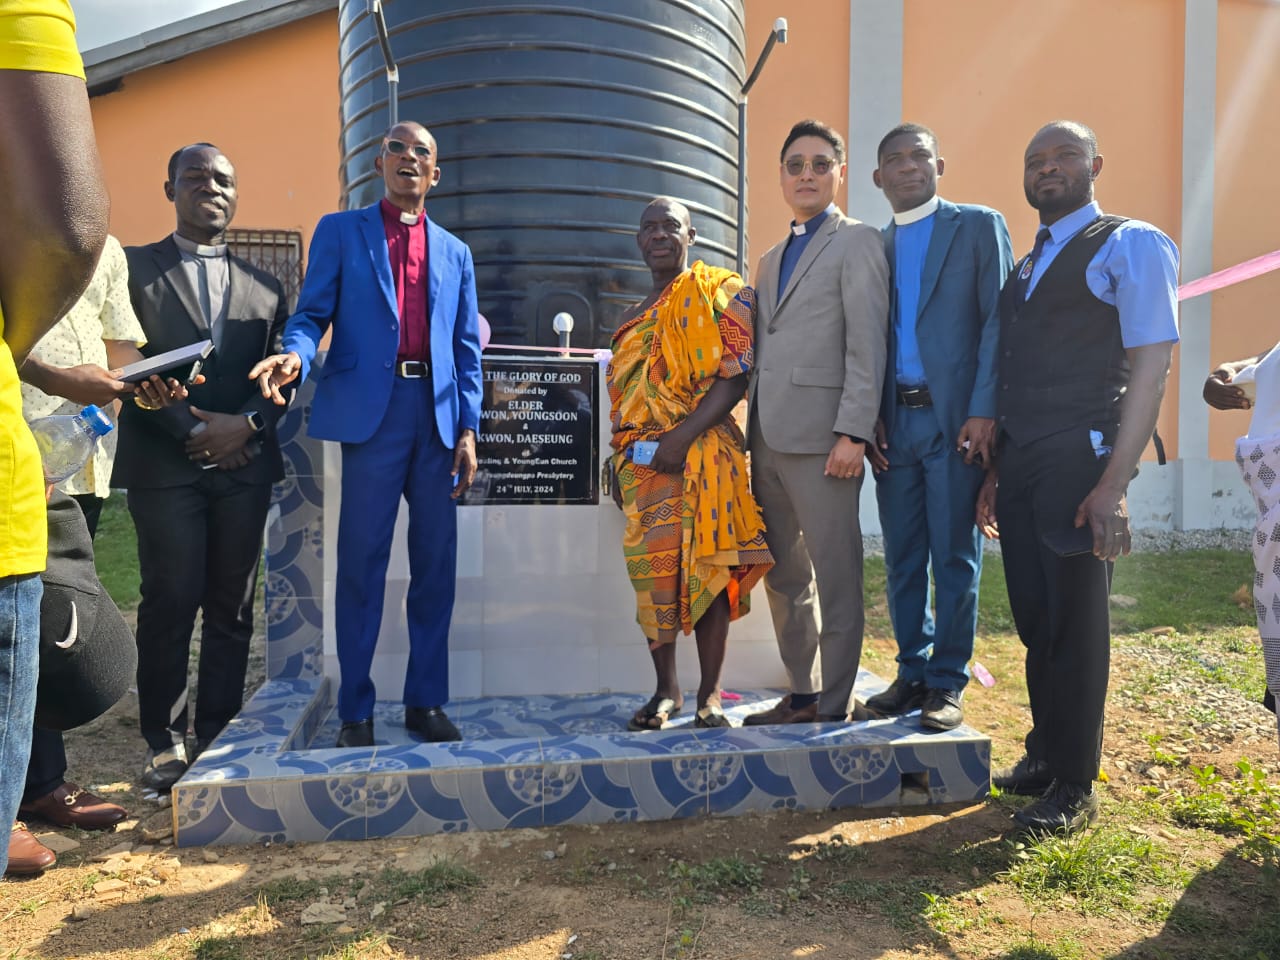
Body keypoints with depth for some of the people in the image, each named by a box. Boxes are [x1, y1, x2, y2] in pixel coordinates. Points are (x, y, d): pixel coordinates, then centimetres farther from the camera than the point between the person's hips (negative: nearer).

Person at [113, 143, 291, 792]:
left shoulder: (264, 287, 16)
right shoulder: (134, 268, 7)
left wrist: (247, 423, -8)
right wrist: (194, 428, -11)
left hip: (244, 464, 3)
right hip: (164, 465, -3)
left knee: (232, 607, 5)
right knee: (169, 604, 0)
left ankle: (218, 737, 15)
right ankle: (165, 741, 12)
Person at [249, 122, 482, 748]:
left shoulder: (455, 252, 19)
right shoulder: (340, 232, 12)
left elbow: (466, 348, 13)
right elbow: (312, 314, 4)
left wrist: (468, 431, 3)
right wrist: (296, 355, -20)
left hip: (437, 417, 3)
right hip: (371, 413, -3)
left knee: (435, 563, 5)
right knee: (361, 562, -1)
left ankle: (426, 701, 16)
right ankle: (355, 709, 10)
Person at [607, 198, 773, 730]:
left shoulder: (721, 293, 0)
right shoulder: (633, 317, 20)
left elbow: (736, 376, -10)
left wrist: (682, 436, -18)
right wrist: (618, 464, 14)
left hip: (701, 455, -5)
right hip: (641, 462, 5)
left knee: (706, 566, -3)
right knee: (651, 569, 3)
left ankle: (709, 695, 8)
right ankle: (666, 690, 15)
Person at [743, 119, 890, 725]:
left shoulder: (858, 243, 0)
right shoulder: (772, 259, 23)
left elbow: (867, 345, -10)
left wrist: (853, 433, -17)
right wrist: (754, 430, 15)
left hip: (821, 439, -8)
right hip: (769, 440, 8)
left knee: (835, 578, -1)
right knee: (784, 579, 12)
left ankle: (833, 708, 8)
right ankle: (801, 694, 23)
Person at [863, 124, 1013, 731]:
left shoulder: (979, 225, 5)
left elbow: (998, 321, -4)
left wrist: (984, 410, -14)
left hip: (955, 419, -4)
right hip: (894, 423, 4)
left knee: (954, 558, 1)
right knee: (902, 561, 8)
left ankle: (947, 684, 12)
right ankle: (912, 674, 20)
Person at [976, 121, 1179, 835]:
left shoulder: (1132, 245, -2)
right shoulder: (1024, 268, 19)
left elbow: (1151, 368, -10)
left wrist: (1114, 484, -18)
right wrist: (993, 474, 14)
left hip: (1079, 461, -6)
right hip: (1018, 466, 6)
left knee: (1075, 621, 0)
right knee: (1034, 618, 12)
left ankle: (1075, 788, 13)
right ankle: (1045, 756, 27)